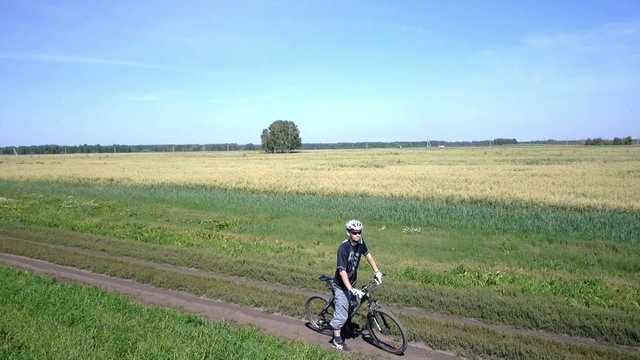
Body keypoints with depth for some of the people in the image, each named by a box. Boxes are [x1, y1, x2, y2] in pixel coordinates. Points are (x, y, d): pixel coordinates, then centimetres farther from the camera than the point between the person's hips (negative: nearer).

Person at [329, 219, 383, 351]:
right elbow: (342, 271, -31)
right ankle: (337, 340, 15)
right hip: (342, 286, -7)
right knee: (342, 315, -2)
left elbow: (368, 256, 5)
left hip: (353, 282, 7)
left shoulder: (360, 242, -11)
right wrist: (351, 289, -35)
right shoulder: (343, 248, -30)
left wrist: (377, 272, 1)